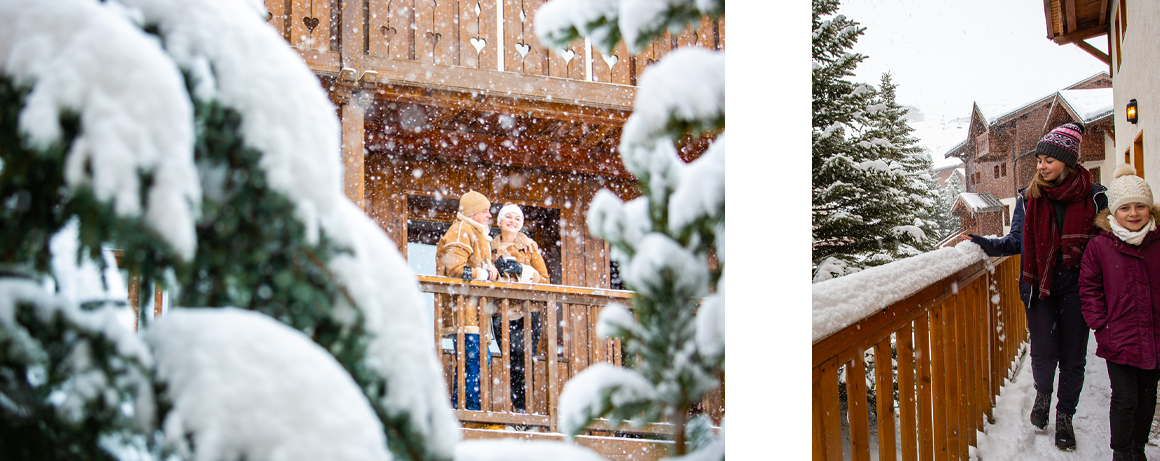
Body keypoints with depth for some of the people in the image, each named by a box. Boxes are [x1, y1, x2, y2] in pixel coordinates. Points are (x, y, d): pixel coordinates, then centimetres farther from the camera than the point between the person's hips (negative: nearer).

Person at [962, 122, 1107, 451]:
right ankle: (1043, 393, 25)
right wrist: (982, 244, -9)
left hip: (1076, 287, 0)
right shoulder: (1029, 198, 2)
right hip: (1039, 284, 1)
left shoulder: (1093, 197, -3)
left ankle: (1064, 417, 24)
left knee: (1073, 357, 5)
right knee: (1044, 352, -8)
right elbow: (1016, 242, 6)